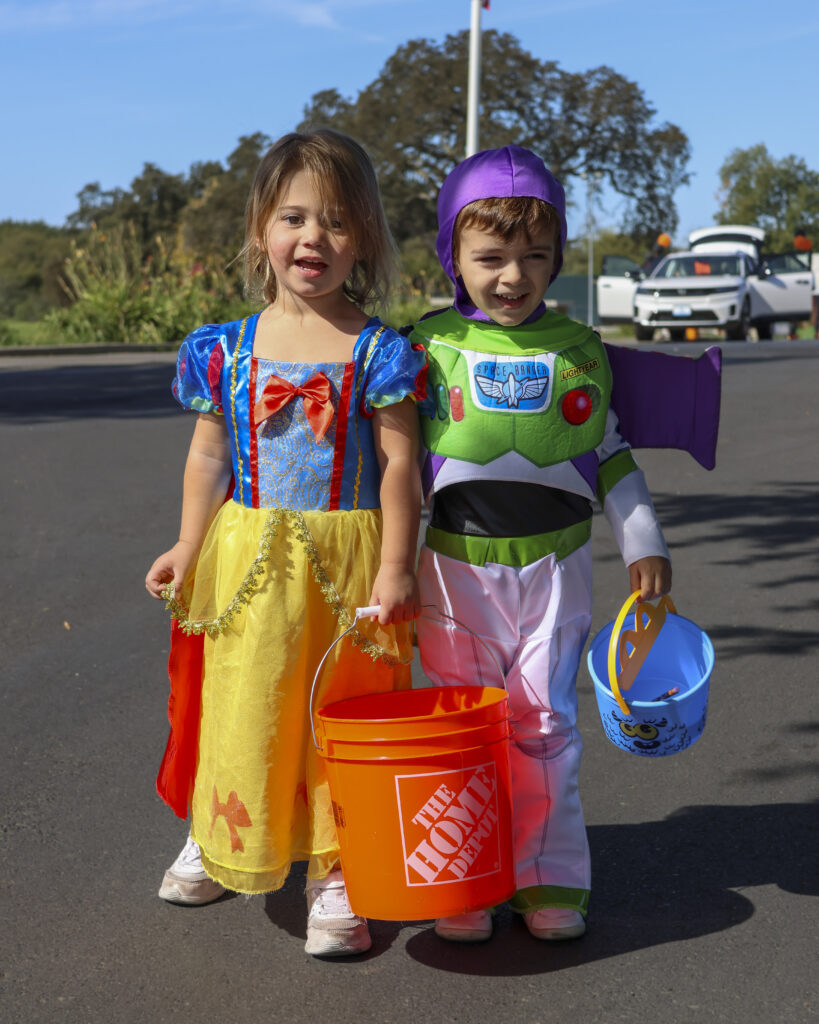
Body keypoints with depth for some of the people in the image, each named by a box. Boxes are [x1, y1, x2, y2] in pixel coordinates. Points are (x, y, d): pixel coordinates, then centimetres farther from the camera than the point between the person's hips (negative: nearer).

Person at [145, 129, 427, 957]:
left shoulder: (377, 352, -6)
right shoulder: (228, 349, 3)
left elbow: (398, 463, -6)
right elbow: (209, 455, 8)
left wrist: (395, 566, -11)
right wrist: (189, 547, 2)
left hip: (347, 558, -2)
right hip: (251, 558, 2)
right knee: (244, 705, 12)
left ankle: (335, 873, 18)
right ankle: (220, 837, 36)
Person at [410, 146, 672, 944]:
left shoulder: (578, 350, 3)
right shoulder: (428, 347, -2)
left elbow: (610, 458, 12)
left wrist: (644, 546, 8)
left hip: (555, 565, 1)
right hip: (458, 568, -1)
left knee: (545, 721, 5)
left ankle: (550, 878, 18)